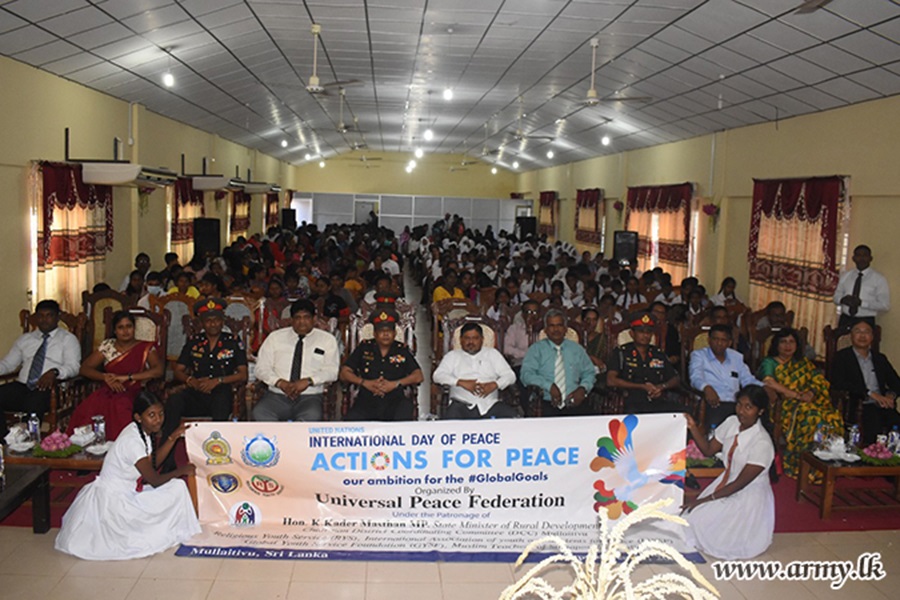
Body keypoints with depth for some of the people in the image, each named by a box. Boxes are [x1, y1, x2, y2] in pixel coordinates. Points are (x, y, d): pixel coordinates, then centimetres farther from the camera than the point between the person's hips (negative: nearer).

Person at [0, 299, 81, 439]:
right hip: (22, 386, 5)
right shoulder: (25, 339, 24)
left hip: (47, 388, -5)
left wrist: (54, 372, -25)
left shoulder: (68, 339, 10)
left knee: (34, 403, -37)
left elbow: (73, 366, -4)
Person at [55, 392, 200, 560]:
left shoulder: (143, 432, 1)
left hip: (125, 493, 9)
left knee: (177, 487, 6)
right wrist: (180, 471, -2)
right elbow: (155, 480, -17)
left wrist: (173, 437, 5)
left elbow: (154, 461, 11)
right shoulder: (132, 441, -24)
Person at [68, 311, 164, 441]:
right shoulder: (107, 346, 17)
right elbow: (84, 368, 13)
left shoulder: (145, 348, 9)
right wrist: (106, 377, -7)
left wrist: (127, 377, -14)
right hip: (107, 393, 3)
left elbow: (159, 370, -6)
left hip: (132, 395, -2)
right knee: (86, 413, -31)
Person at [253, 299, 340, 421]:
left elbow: (331, 371, 0)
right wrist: (280, 382, -11)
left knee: (312, 416, -36)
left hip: (309, 397, -2)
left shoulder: (327, 339, 10)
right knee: (260, 412, -31)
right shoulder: (275, 337, 13)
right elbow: (261, 368, 8)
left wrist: (308, 381, -17)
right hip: (277, 395, 2)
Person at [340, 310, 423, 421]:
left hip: (395, 401, 0)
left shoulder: (402, 350, 13)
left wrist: (395, 384, -9)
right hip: (366, 401, 0)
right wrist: (365, 383, -8)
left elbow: (418, 376, 5)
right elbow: (344, 373, 9)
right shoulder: (364, 347, 13)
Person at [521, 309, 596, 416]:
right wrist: (549, 386, -18)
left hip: (575, 404, 3)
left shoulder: (576, 348, 20)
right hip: (548, 406, -2)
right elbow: (527, 374, -3)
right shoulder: (536, 349, 10)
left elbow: (589, 373, 19)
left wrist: (582, 389, -3)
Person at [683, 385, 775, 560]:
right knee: (693, 515, -11)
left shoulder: (762, 444, -27)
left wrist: (706, 499, -20)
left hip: (749, 496, -6)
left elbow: (740, 483, -22)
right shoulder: (732, 422, -8)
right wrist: (693, 427, -13)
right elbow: (709, 450, 3)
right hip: (727, 482, 6)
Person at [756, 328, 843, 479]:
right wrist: (797, 395, -17)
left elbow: (820, 380, 12)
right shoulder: (769, 362, 9)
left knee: (833, 418, -28)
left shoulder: (803, 362, 26)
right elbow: (768, 382, -11)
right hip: (784, 406, -5)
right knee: (811, 417, -36)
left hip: (811, 402, 5)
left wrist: (811, 392, -11)